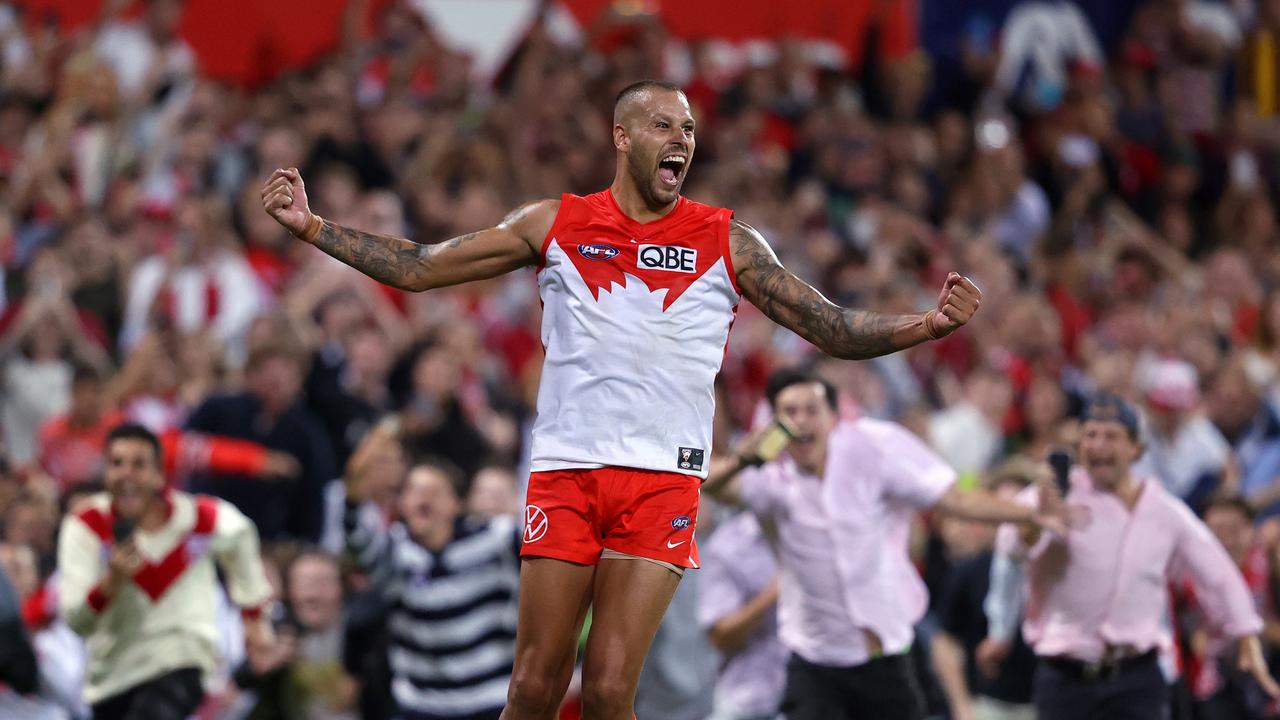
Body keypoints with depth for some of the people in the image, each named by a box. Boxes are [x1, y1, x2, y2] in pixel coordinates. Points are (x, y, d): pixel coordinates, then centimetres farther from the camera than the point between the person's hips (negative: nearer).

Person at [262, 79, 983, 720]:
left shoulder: (726, 242, 7)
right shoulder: (557, 225, 8)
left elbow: (833, 328, 5)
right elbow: (416, 268, 10)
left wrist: (928, 325, -11)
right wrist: (310, 226, 2)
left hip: (662, 482, -1)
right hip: (565, 473, 1)